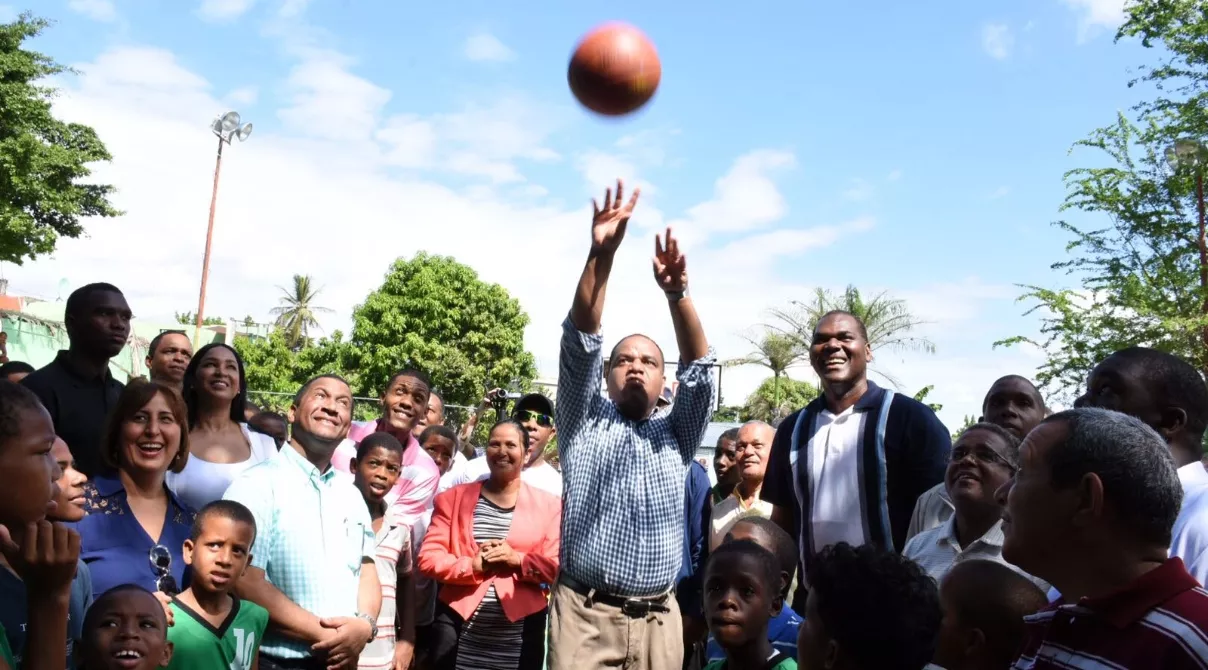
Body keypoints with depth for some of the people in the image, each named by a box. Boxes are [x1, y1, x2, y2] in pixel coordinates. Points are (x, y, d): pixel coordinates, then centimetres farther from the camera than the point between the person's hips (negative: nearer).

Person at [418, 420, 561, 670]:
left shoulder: (548, 504, 5)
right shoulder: (454, 497, 7)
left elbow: (558, 565, 0)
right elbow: (429, 557, 0)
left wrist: (518, 559, -16)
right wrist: (472, 565, -15)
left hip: (521, 630, 0)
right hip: (460, 624, 1)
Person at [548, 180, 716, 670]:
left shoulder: (676, 435, 14)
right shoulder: (584, 422, 9)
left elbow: (698, 369, -1)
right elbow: (580, 342, -4)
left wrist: (677, 293, -17)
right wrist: (601, 256, -16)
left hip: (657, 620, 2)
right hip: (585, 614, -2)